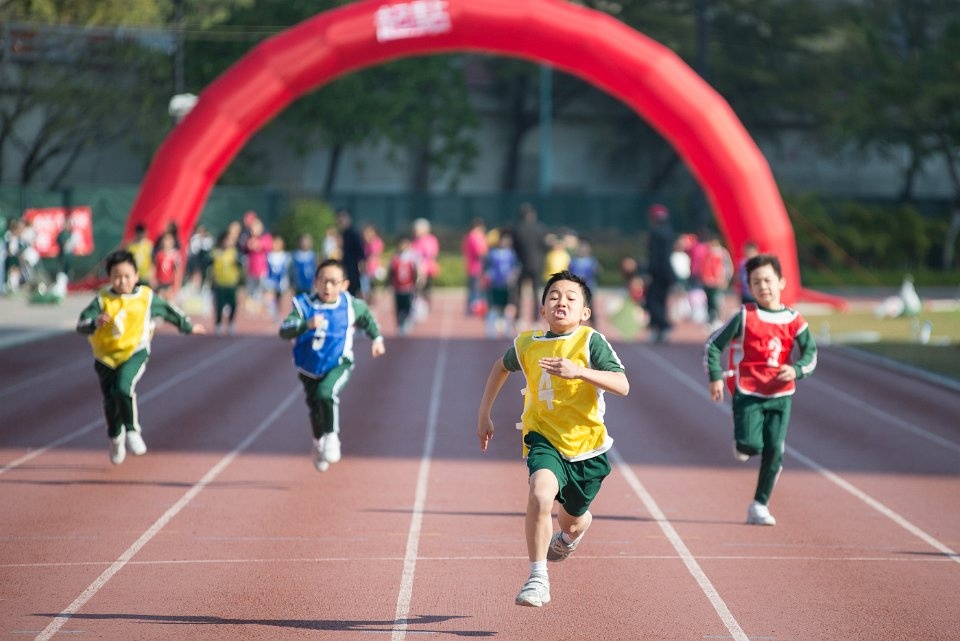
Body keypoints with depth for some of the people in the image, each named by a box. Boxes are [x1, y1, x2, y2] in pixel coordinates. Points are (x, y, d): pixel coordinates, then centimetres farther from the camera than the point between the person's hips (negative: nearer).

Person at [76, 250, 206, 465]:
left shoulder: (146, 297, -2)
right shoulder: (102, 300, -7)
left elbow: (168, 311, 15)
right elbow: (81, 324, -13)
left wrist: (188, 326, 28)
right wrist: (95, 322, -35)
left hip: (134, 352, -2)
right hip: (106, 356, 2)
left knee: (124, 388, -28)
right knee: (110, 400, 11)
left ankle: (133, 431, -10)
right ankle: (115, 438, 40)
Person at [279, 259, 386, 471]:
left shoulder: (351, 306, -11)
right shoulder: (304, 305, -17)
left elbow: (367, 316, 13)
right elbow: (284, 331, -31)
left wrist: (377, 338, 11)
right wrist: (306, 324, -45)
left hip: (338, 365, -2)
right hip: (309, 368, 2)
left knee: (326, 393, -31)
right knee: (315, 409, 17)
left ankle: (332, 437, -10)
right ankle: (319, 444, 48)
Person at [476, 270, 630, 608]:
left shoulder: (591, 342, -13)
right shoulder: (527, 344, -3)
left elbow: (622, 385, -25)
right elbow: (502, 366, 21)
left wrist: (579, 371, -38)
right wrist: (484, 413, 22)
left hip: (587, 445, 0)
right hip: (544, 439, 0)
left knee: (571, 521, 18)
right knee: (540, 494, -30)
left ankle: (569, 536, 59)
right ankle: (538, 579, -19)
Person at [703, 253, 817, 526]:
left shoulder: (793, 320, 4)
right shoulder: (744, 317, -3)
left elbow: (811, 353, 7)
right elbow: (713, 344, 0)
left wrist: (796, 370, -13)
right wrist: (715, 377, -9)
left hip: (780, 395, 3)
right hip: (747, 393, -2)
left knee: (774, 451, -2)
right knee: (750, 446, -17)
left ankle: (759, 506, 10)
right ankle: (740, 444, 20)